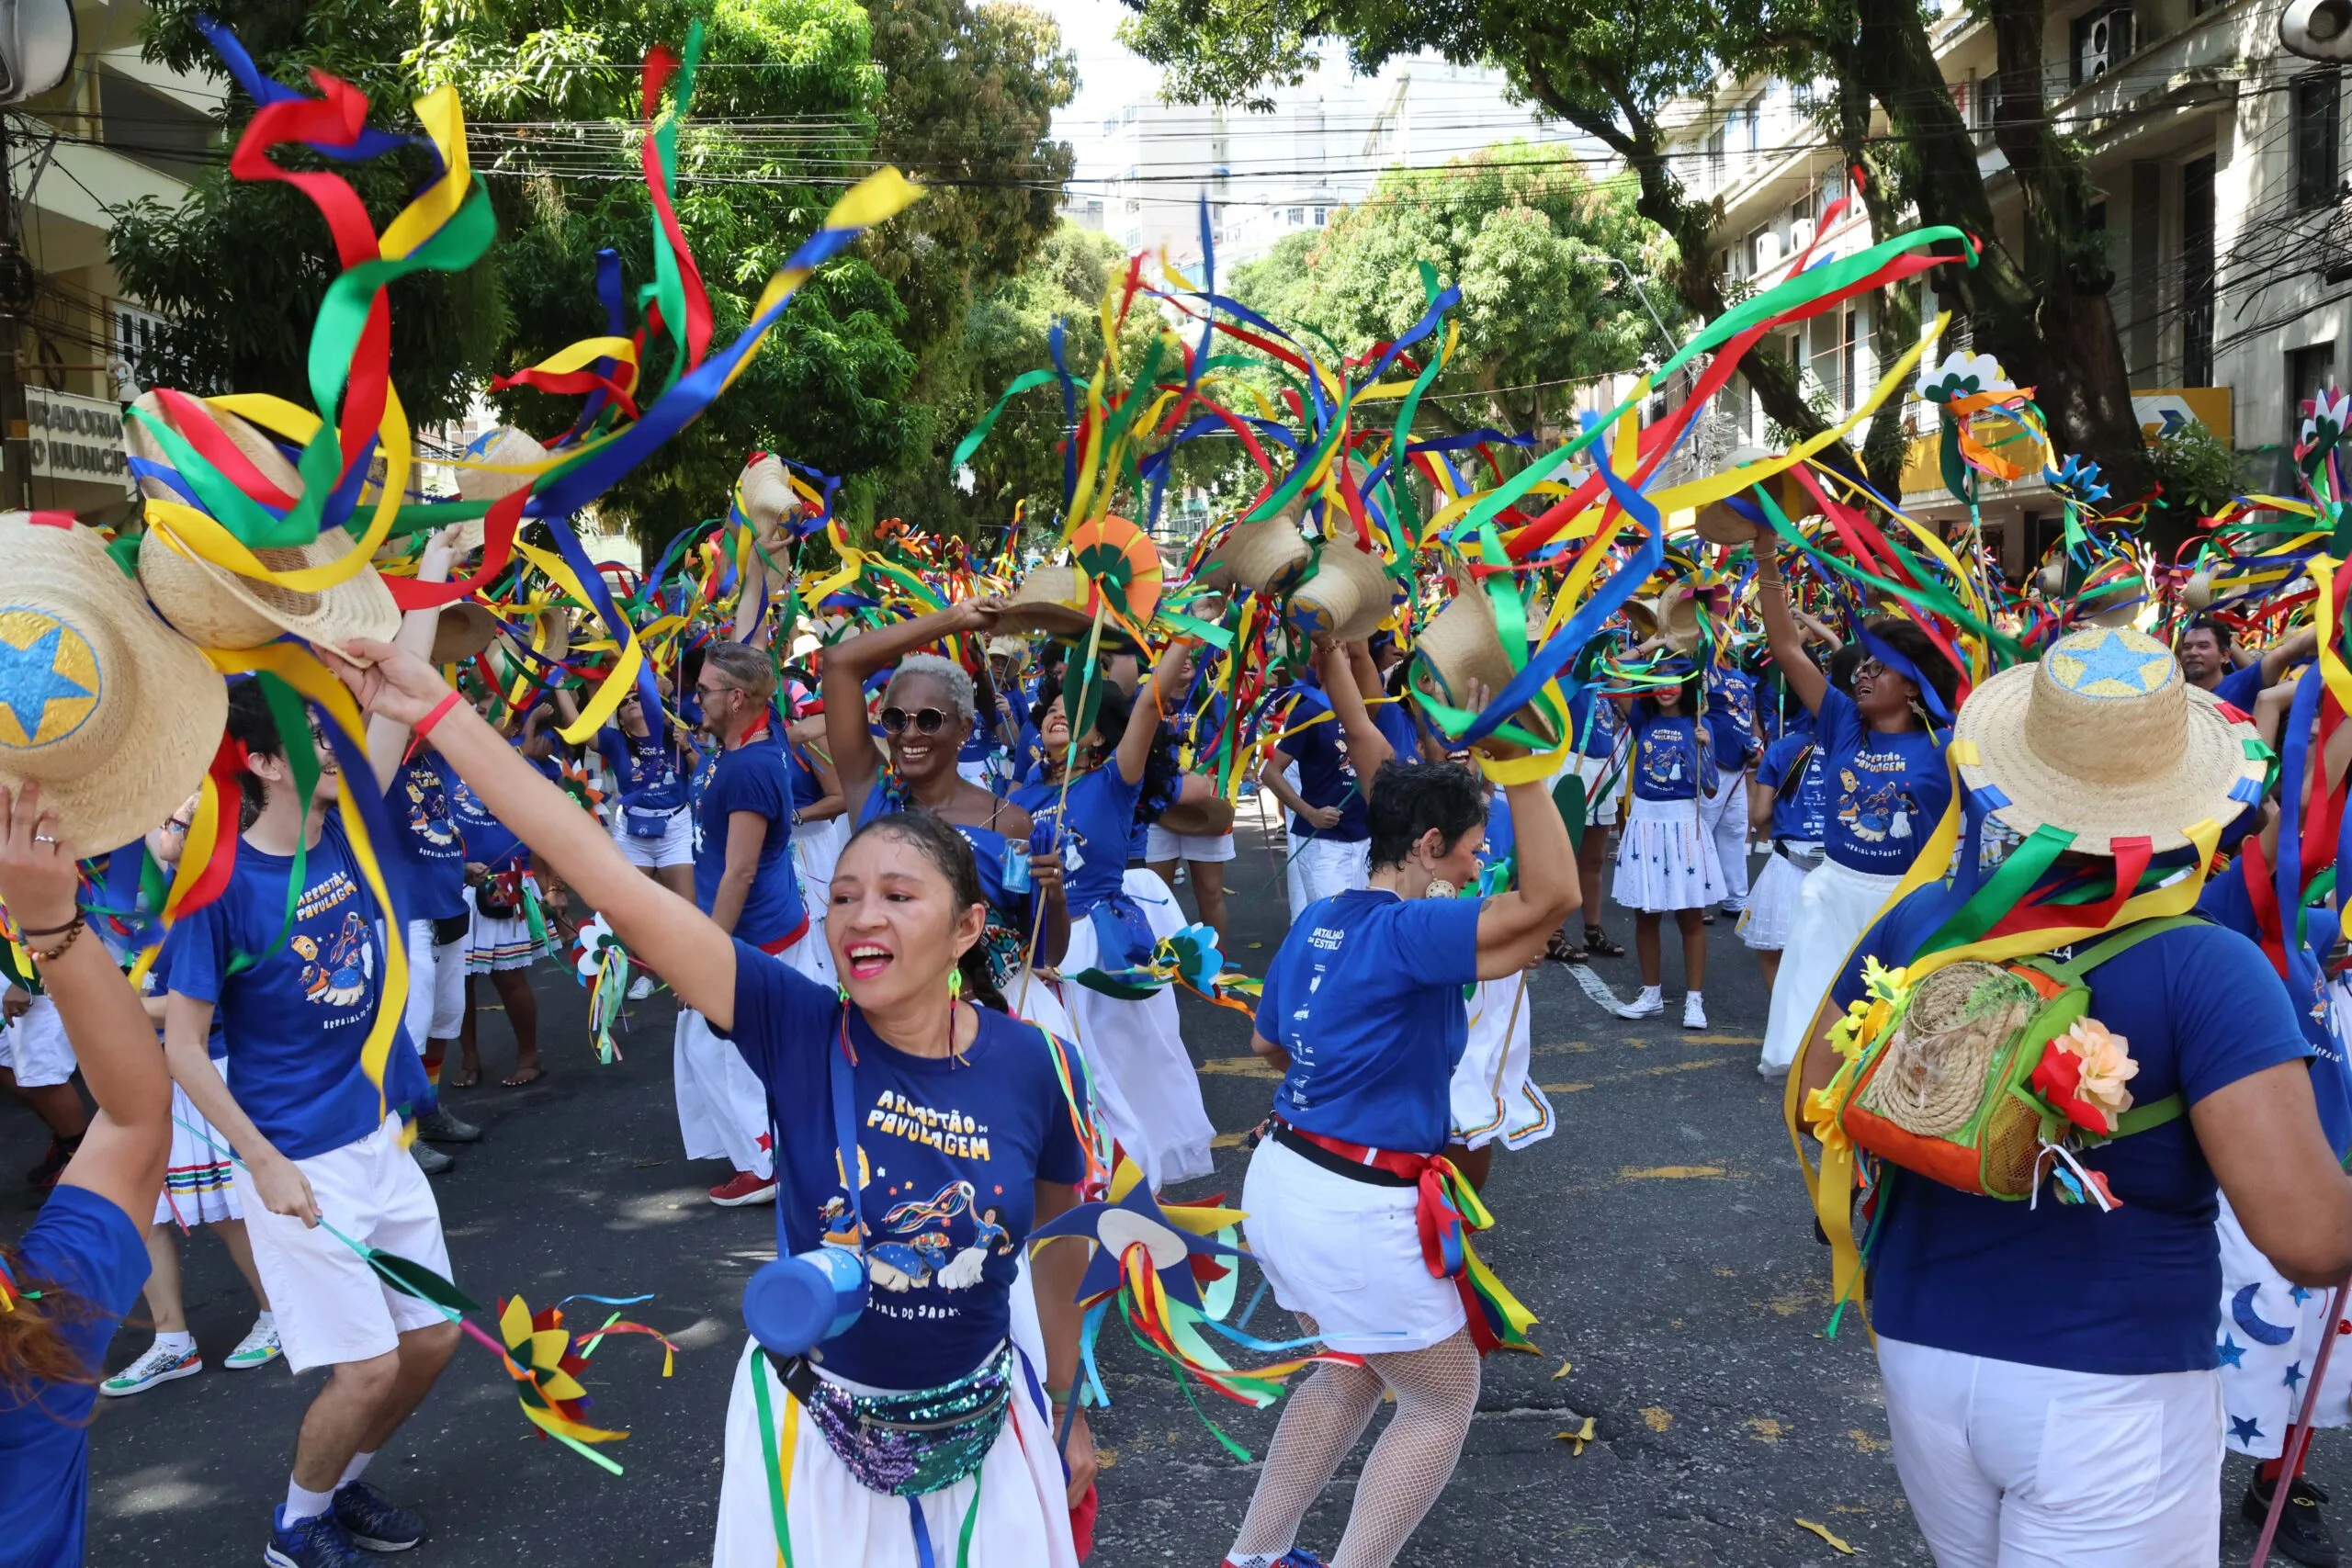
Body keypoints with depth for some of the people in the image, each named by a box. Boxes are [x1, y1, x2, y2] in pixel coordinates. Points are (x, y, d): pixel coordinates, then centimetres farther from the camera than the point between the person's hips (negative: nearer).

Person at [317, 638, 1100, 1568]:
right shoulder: (797, 1028, -19)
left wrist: (1067, 1409, 13)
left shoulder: (1029, 1064, -15)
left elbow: (1062, 1237, 3)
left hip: (982, 1427, 1)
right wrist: (437, 711, -31)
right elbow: (615, 884, -26)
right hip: (813, 1431, 0)